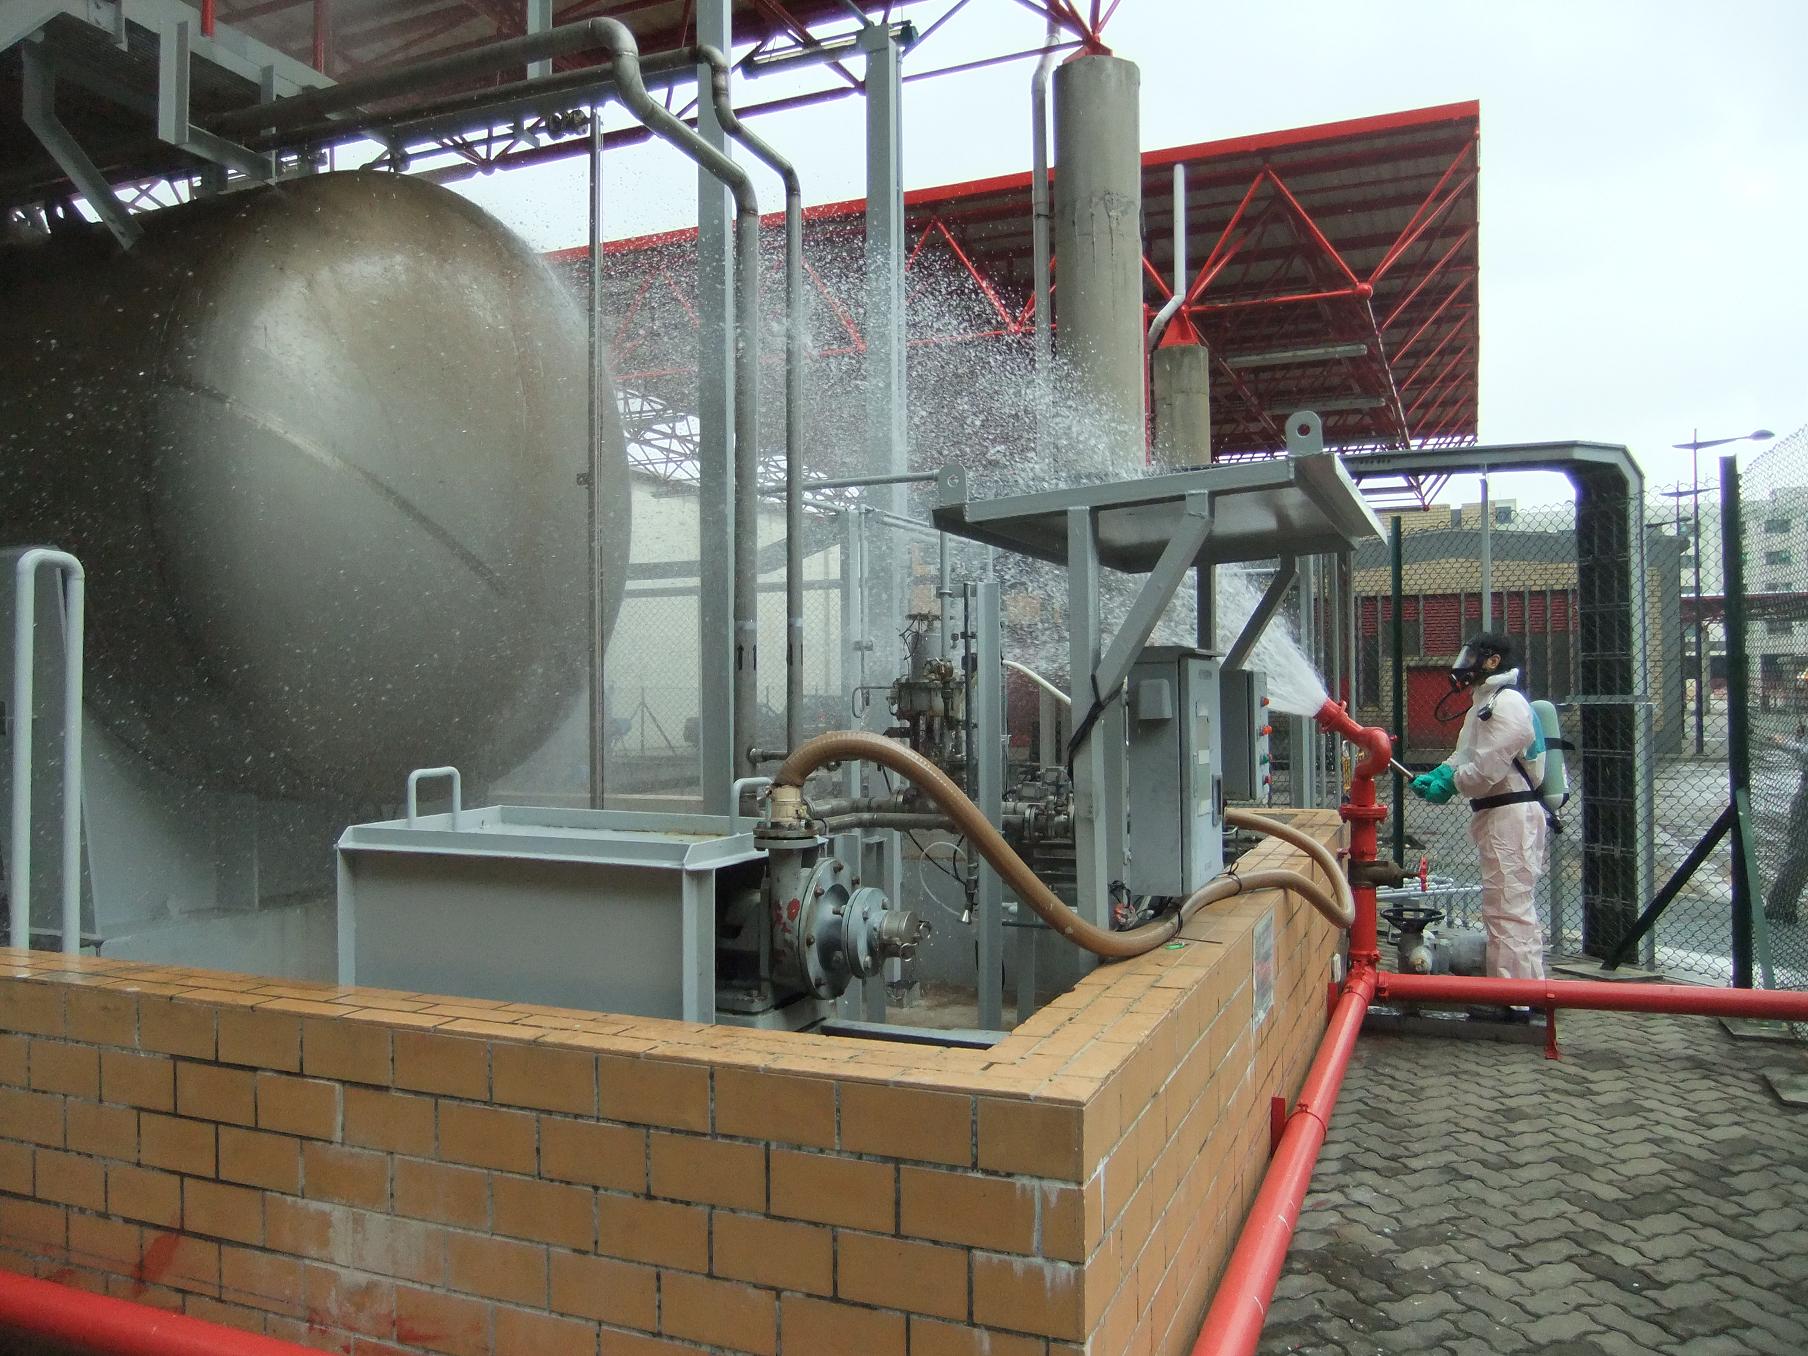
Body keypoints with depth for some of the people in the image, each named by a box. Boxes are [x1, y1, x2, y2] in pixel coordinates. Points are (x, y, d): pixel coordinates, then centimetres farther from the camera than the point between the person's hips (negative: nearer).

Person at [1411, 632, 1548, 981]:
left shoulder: (1507, 703, -16)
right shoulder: (1483, 704, 19)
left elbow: (1487, 768, -23)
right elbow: (1464, 756, 20)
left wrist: (1448, 784, -9)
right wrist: (1436, 775, 2)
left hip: (1511, 814, -12)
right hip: (1495, 813, 12)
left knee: (1507, 909, -9)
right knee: (1514, 907, 18)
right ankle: (1529, 986, 28)